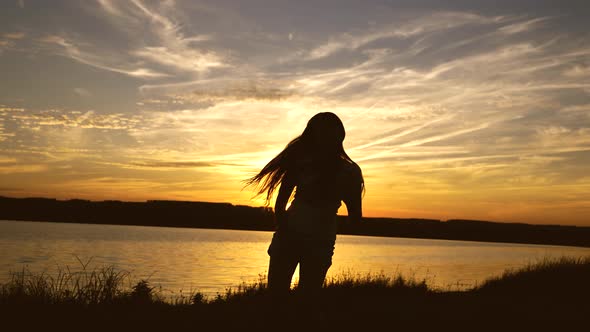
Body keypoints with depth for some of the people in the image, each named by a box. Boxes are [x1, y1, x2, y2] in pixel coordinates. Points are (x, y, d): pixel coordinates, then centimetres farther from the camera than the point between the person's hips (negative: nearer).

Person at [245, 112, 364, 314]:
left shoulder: (349, 172, -3)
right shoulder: (301, 162, -3)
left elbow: (355, 219, -2)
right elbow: (280, 203, 0)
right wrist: (284, 232, -13)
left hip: (320, 242, 0)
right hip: (289, 234, 0)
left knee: (308, 298, 2)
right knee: (275, 294, -3)